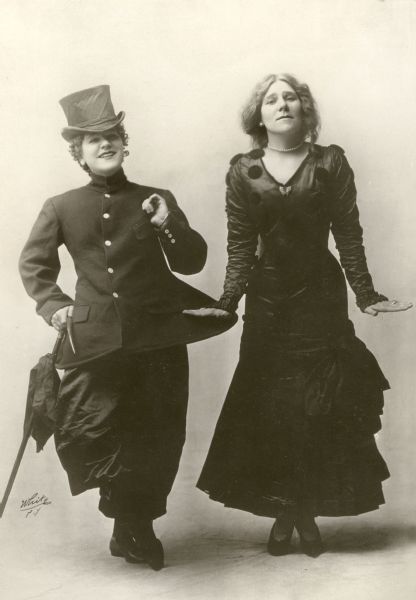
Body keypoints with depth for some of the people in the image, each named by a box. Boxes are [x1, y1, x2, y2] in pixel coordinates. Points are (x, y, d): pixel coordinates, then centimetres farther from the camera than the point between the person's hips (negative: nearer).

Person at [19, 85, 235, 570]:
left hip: (159, 336, 1)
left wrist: (167, 226, -10)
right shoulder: (60, 208, 6)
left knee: (159, 438, 6)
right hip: (96, 340, 0)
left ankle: (137, 526, 30)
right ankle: (131, 520, 23)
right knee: (85, 435, -5)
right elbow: (33, 265, 16)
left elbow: (192, 262, 6)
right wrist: (53, 305, 1)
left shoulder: (157, 201, 8)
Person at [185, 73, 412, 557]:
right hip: (267, 300, 1)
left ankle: (309, 513, 18)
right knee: (269, 408, 2)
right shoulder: (242, 172, 2)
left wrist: (366, 295, -6)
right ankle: (282, 515, 18)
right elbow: (240, 247, 0)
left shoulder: (331, 163, 0)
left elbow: (349, 236, -1)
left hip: (321, 298, 0)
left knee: (320, 408, 1)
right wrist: (227, 302, -9)